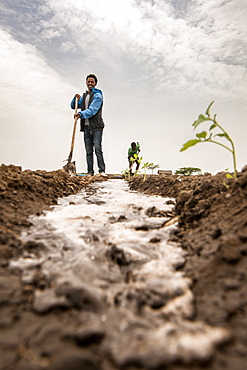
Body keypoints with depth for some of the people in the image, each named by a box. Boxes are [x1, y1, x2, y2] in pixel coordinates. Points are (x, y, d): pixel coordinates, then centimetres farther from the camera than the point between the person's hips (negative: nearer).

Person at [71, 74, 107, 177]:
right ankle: (90, 172, 4)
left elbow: (92, 110, -15)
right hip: (86, 127, 6)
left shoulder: (97, 95, -1)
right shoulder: (84, 96, 21)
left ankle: (102, 171, -13)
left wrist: (81, 114, -26)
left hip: (96, 127, -6)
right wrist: (76, 99, 5)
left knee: (98, 149, -14)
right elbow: (73, 106, 25)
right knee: (88, 151, 3)